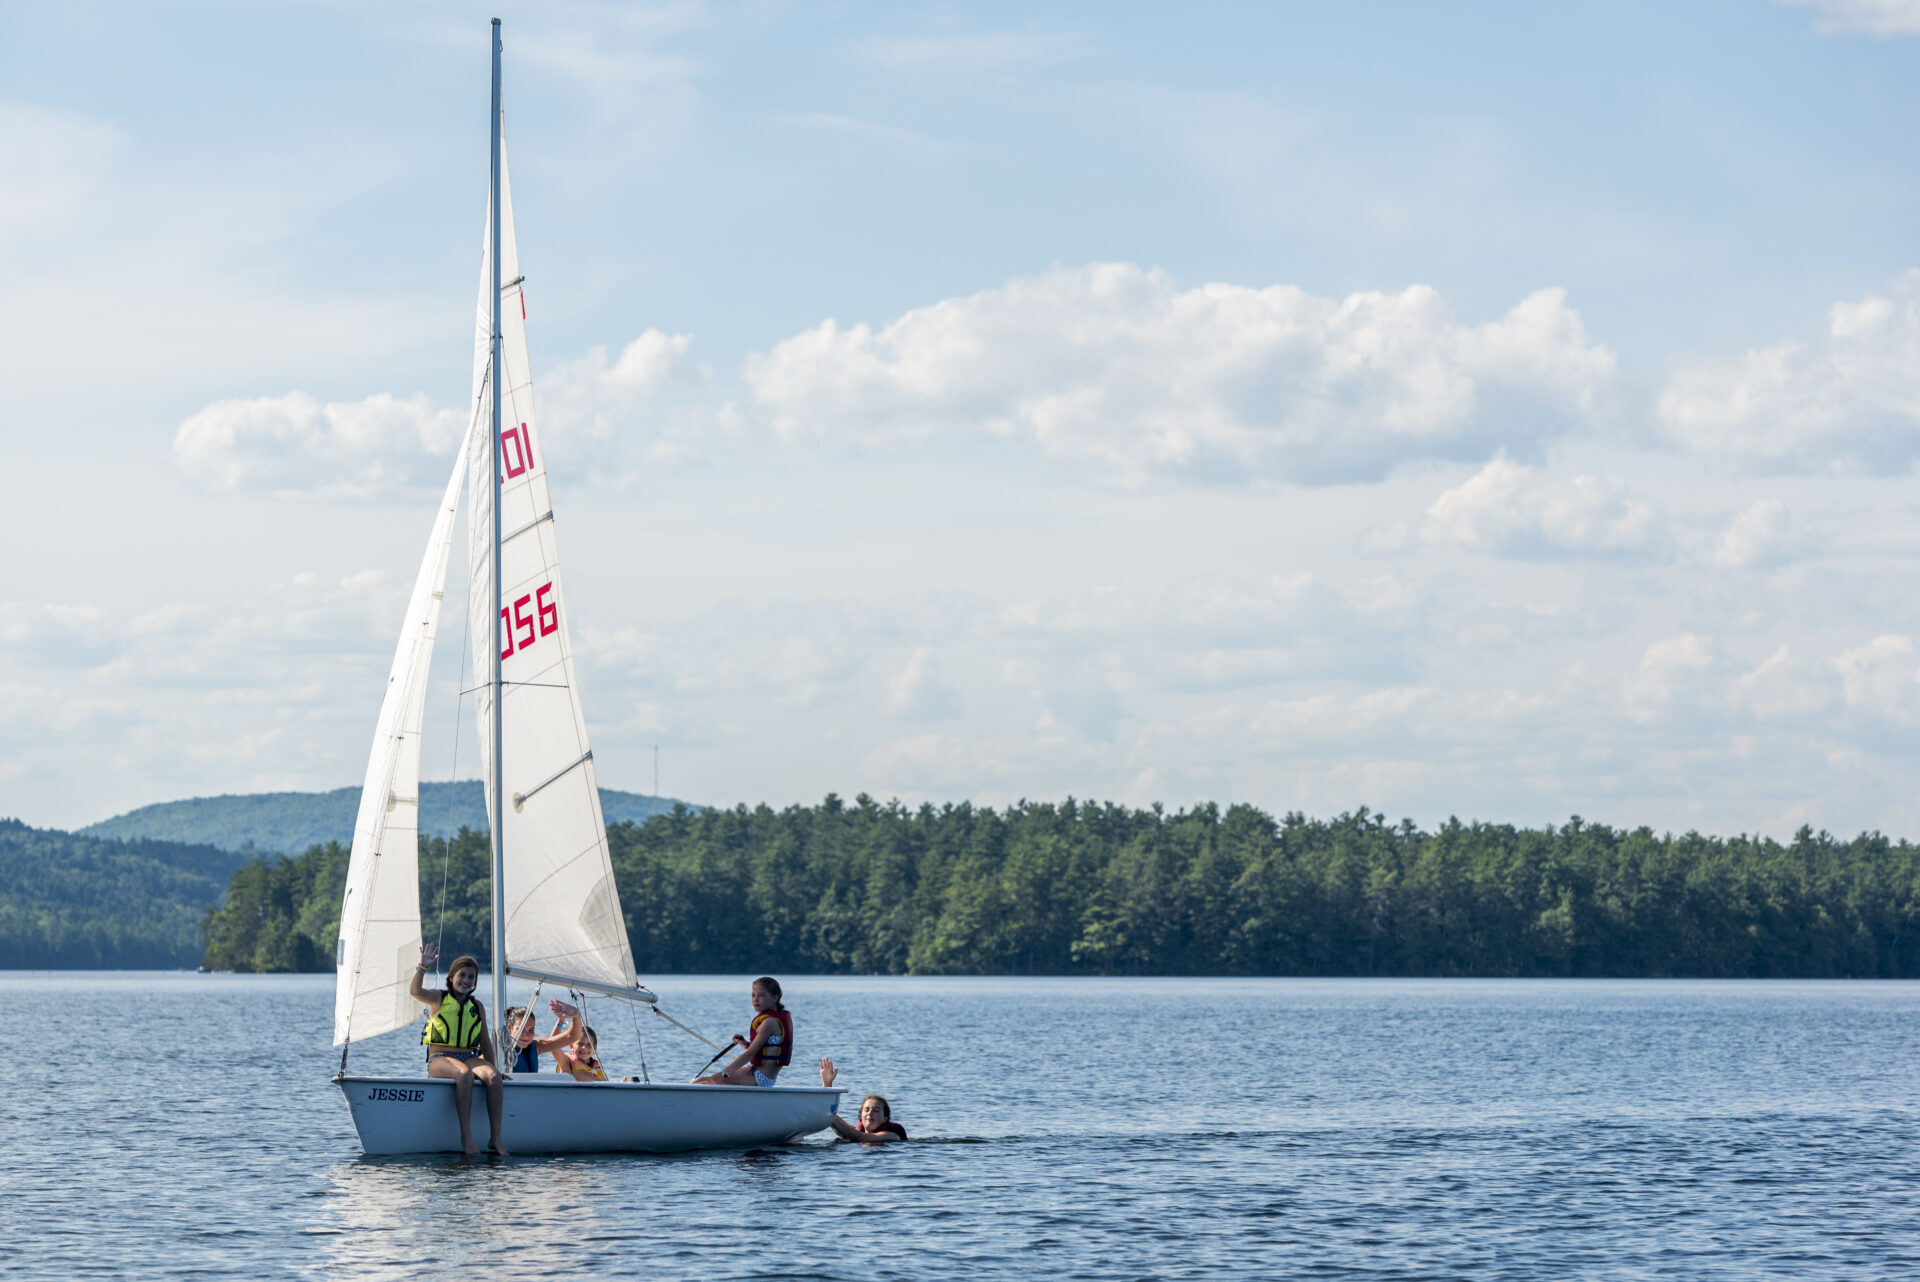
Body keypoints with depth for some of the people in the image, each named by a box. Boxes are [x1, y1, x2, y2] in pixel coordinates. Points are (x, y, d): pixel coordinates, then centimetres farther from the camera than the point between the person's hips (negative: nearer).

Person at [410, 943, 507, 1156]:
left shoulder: (477, 1006, 18)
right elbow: (415, 991, -13)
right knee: (465, 1074, -38)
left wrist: (491, 1069, 11)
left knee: (493, 1076, -30)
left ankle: (496, 1137, -34)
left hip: (469, 1057, 4)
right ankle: (466, 1136, -40)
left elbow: (485, 1043, 19)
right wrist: (422, 967, -26)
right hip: (440, 1059, -4)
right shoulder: (438, 998, 8)